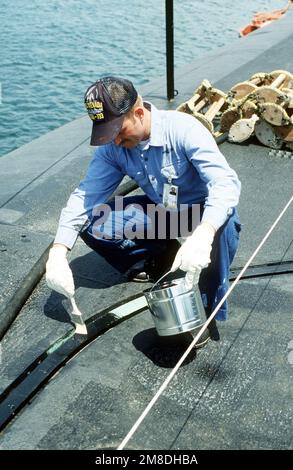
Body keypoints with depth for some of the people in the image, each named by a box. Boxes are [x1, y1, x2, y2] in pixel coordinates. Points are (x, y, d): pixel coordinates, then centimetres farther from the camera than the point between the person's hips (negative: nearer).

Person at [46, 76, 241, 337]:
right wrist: (58, 252, -28)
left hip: (201, 212, -4)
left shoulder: (183, 128, -28)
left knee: (223, 223, -40)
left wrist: (202, 235, -57)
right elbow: (85, 195, -14)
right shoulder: (111, 147, -12)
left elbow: (226, 182, -39)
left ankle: (209, 311, -18)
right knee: (92, 223, -13)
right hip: (160, 213, 5)